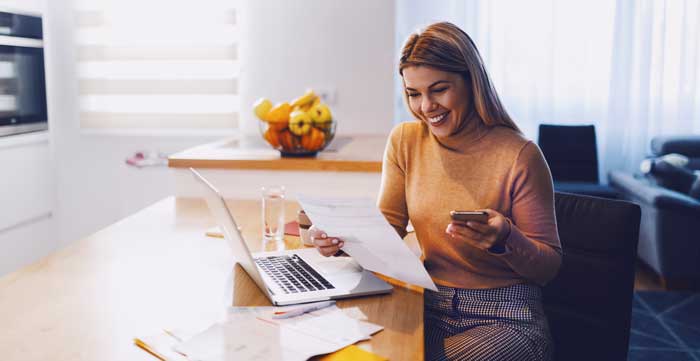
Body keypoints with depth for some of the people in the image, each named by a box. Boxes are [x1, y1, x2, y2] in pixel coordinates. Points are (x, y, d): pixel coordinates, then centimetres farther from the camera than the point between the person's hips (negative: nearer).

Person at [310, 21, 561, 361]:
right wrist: (344, 238, -16)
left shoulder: (518, 155, -15)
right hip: (431, 307, 4)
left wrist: (505, 239, -29)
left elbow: (549, 265, -9)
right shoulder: (405, 141, 1)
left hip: (505, 319, -3)